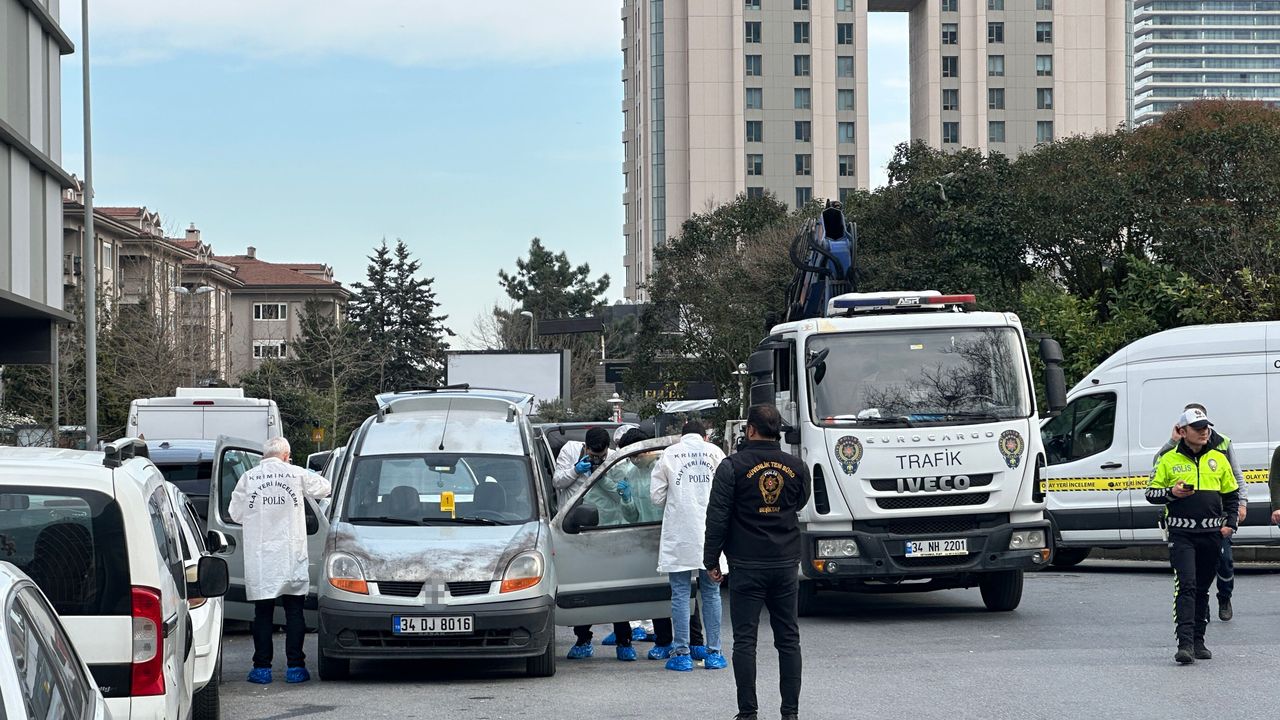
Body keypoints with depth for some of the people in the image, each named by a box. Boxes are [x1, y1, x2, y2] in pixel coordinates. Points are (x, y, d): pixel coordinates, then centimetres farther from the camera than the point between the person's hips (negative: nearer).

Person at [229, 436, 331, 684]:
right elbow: (323, 487, 13)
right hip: (292, 558, 0)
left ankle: (262, 668, 4)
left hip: (259, 559, 0)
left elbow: (236, 513, 5)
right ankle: (295, 666, 5)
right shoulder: (297, 475, -2)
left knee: (263, 613, 6)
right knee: (294, 612, 7)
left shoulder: (248, 478, -2)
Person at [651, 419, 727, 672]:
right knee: (711, 593, 9)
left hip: (678, 535, -1)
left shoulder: (669, 454, 3)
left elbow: (657, 496, 2)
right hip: (709, 533, 1)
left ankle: (682, 654, 1)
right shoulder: (715, 452, 5)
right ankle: (714, 653, 9)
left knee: (680, 594, 3)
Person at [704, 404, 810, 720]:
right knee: (788, 639, 8)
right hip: (786, 564, 3)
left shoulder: (733, 467, -8)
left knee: (745, 639, 0)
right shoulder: (796, 467, 4)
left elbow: (718, 517, -7)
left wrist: (711, 560, -1)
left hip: (747, 566, -3)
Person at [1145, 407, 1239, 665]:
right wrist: (1171, 493, -14)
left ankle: (1198, 641, 18)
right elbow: (1151, 493, 6)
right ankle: (1185, 643, -21)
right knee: (1186, 586, -15)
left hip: (1211, 533, 3)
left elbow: (1232, 494, 19)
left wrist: (1230, 523, 7)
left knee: (1203, 589, 11)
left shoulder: (1218, 459, 11)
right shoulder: (1169, 460, 3)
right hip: (1181, 534, -3)